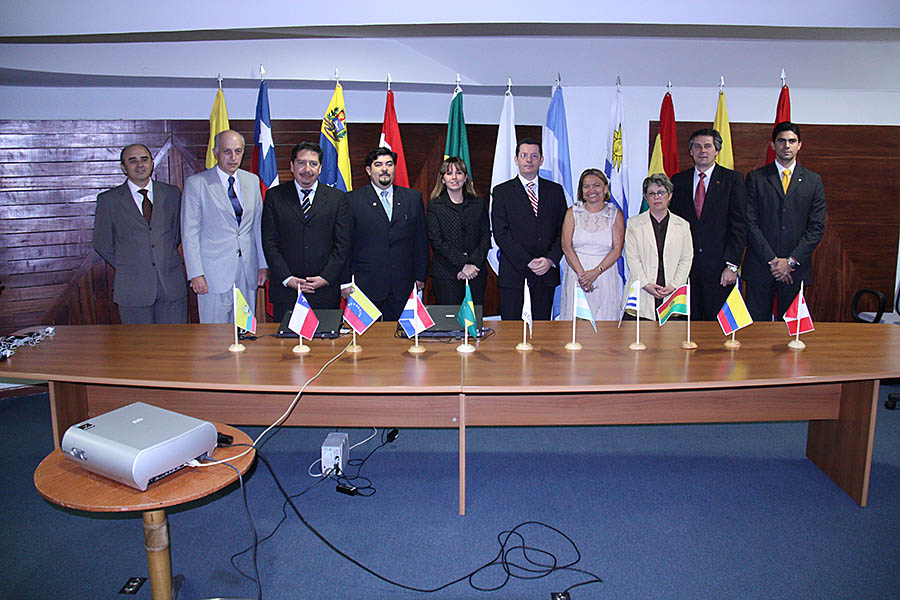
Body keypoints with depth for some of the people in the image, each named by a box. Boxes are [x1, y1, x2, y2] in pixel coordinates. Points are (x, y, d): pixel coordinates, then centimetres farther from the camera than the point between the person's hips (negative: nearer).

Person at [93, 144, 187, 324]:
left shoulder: (172, 194, 7)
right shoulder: (109, 200, 1)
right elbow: (102, 244, 8)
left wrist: (167, 260, 10)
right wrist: (125, 266, 6)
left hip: (172, 286, 2)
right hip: (133, 287, -1)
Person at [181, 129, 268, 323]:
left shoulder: (252, 181, 10)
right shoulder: (196, 183, -3)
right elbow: (189, 233, -4)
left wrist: (263, 264, 8)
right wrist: (196, 274, -9)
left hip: (248, 273, 4)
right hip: (214, 273, -4)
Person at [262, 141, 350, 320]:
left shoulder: (337, 198, 7)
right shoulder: (274, 196, 7)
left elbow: (342, 244, 2)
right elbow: (269, 243, 2)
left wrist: (326, 277, -8)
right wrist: (287, 278, -8)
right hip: (285, 291, 0)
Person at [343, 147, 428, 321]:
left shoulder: (413, 198, 10)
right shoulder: (353, 200, 2)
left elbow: (421, 240, 12)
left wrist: (420, 277, 8)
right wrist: (345, 282, -2)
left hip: (402, 286, 2)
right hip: (366, 285, -2)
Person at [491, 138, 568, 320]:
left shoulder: (555, 190, 12)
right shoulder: (502, 191, 3)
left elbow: (563, 230, 8)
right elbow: (500, 233, -5)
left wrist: (551, 259, -8)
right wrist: (527, 261, -12)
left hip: (547, 269, 2)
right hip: (513, 269, -2)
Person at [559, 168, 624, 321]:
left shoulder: (615, 214, 7)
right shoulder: (573, 212, 7)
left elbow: (617, 250, -1)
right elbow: (566, 247, -1)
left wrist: (595, 272, -14)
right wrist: (581, 273, -13)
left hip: (605, 273, 0)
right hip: (576, 273, 0)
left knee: (604, 322, -1)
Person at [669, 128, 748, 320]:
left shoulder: (733, 179, 3)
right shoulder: (678, 180, 10)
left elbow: (739, 225, -2)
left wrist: (732, 265, -10)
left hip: (719, 267, -2)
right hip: (686, 265, 2)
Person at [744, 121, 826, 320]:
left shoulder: (813, 181, 9)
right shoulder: (756, 178, 4)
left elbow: (817, 227, 4)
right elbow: (750, 223, -2)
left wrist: (791, 261, -7)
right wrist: (771, 260, -9)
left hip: (796, 268, 1)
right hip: (760, 266, -1)